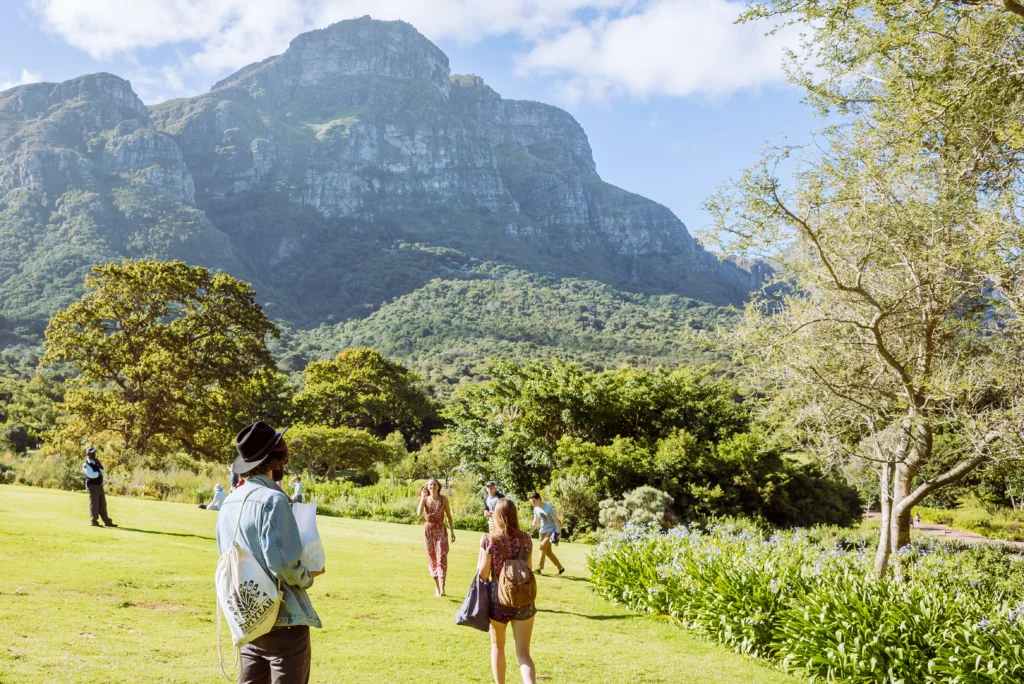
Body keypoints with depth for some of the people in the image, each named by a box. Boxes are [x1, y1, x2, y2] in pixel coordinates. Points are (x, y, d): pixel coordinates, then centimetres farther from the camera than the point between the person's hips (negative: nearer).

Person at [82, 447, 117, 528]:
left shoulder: (96, 462, 15)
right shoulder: (85, 464, -9)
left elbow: (103, 470, 6)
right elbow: (91, 475, -20)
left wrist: (99, 463, -7)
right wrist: (99, 473, -2)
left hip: (100, 485, 8)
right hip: (92, 486, -8)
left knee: (102, 505, 10)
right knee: (94, 504, -3)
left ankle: (107, 522, 14)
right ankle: (94, 521, 6)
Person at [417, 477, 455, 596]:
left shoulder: (444, 499, -5)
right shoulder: (425, 499, -2)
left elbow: (448, 516, 3)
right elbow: (419, 513, -19)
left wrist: (452, 531, 2)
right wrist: (423, 497, -16)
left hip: (440, 530, -2)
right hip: (428, 530, 2)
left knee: (441, 559, -12)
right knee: (432, 559, 8)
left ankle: (442, 589, -21)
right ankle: (437, 588, 18)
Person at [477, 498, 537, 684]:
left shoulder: (489, 540, -10)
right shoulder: (525, 538, -1)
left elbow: (483, 574, -9)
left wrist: (482, 550, 2)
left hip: (498, 597, -1)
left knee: (497, 646, 22)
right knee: (523, 653, 2)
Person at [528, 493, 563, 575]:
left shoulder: (548, 507, -17)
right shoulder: (536, 509, 4)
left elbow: (556, 520, -15)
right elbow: (536, 522, 15)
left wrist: (559, 532, -21)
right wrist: (530, 532, 5)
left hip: (551, 530, -8)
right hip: (543, 531, 8)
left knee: (543, 546, -23)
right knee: (548, 551, 8)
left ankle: (539, 568, -24)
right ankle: (560, 568, 21)